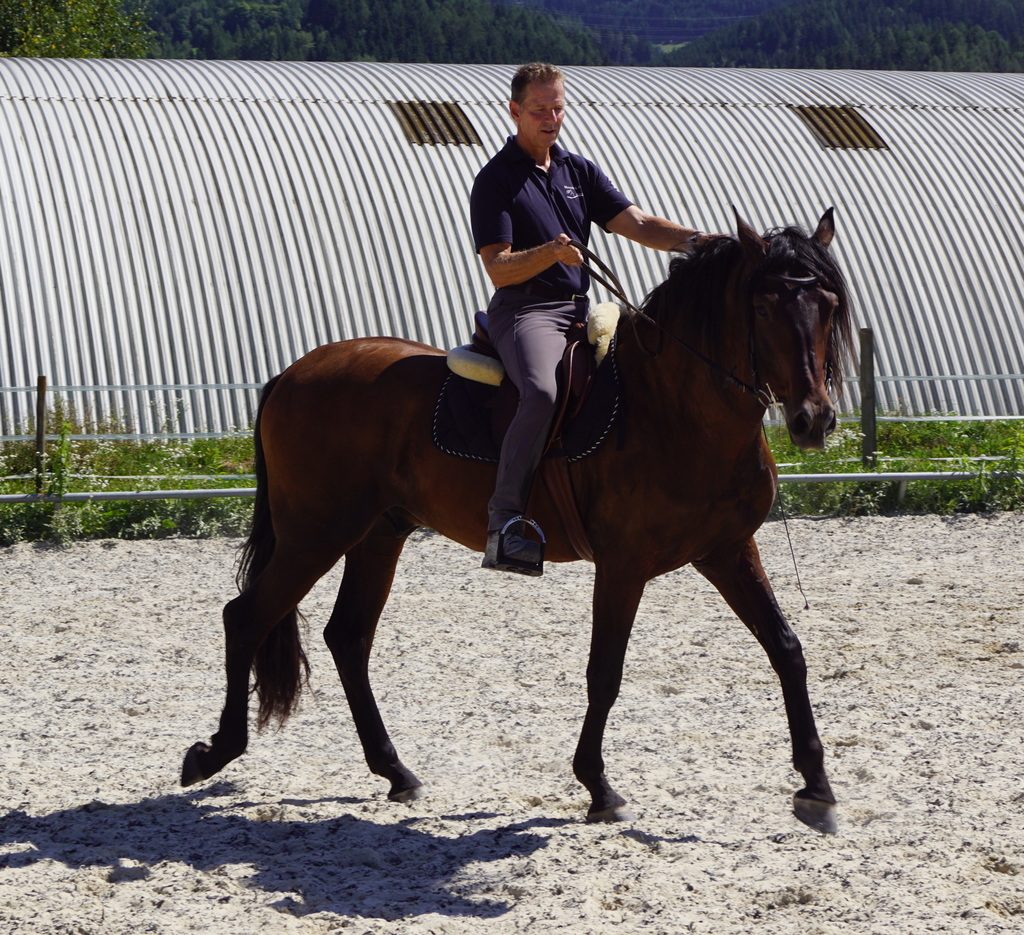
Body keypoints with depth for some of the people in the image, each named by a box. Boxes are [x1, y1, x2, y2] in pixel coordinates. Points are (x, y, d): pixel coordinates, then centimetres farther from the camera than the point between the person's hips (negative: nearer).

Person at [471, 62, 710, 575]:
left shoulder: (579, 171, 16)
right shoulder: (496, 181, -3)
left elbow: (637, 225, 8)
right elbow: (499, 268, -11)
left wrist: (694, 240, -9)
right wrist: (550, 252, -29)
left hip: (581, 310, 7)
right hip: (524, 310, -7)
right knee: (542, 393, -34)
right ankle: (505, 519, -32)